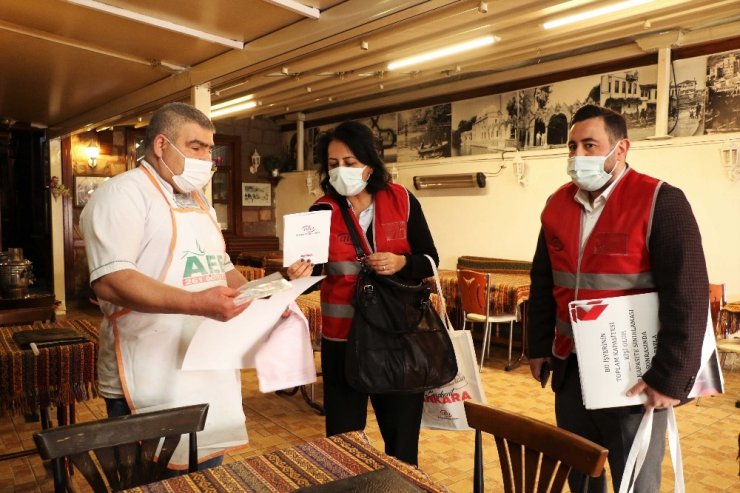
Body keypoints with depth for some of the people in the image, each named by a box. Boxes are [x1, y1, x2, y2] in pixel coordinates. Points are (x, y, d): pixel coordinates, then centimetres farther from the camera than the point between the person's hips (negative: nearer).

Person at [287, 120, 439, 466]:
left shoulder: (401, 201, -3)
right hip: (344, 336, 0)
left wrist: (401, 263, -18)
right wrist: (299, 273, -37)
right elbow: (310, 262, -16)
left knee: (402, 434, 15)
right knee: (342, 436, 10)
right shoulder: (323, 210, -4)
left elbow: (430, 262, 1)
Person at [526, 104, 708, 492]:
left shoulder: (660, 202, -12)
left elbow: (687, 297, -15)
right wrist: (539, 346, 12)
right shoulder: (557, 204, 5)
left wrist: (670, 377, -17)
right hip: (570, 369, 5)